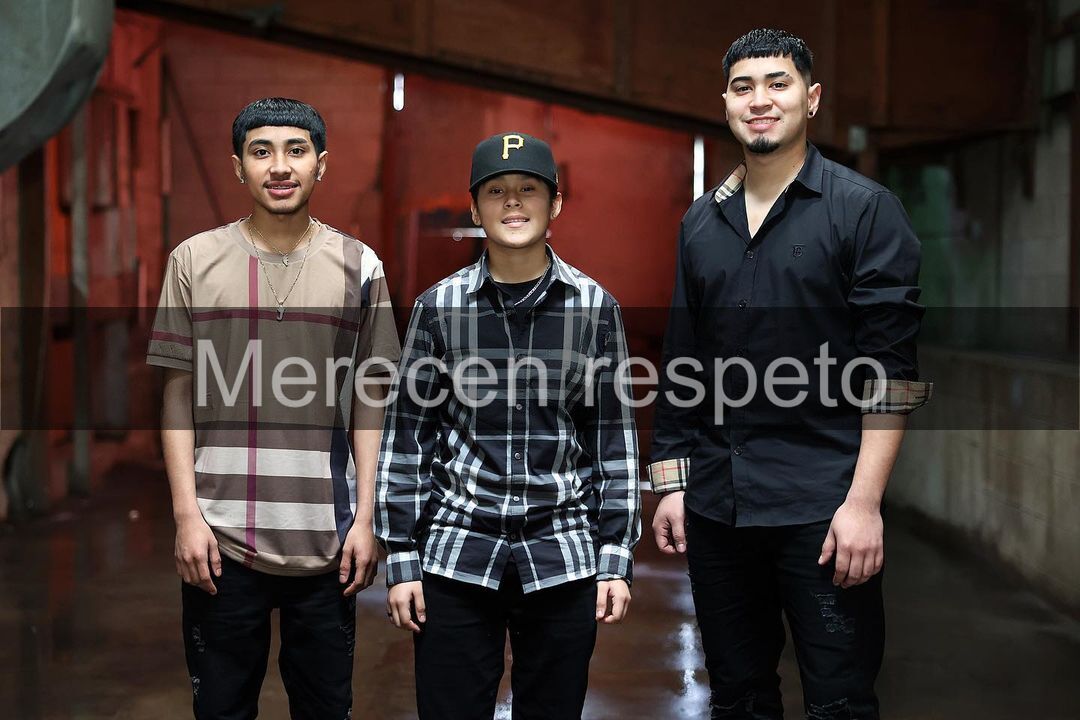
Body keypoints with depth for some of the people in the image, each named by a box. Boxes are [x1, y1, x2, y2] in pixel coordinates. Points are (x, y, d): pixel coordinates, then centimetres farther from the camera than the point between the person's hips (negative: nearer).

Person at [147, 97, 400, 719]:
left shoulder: (359, 266, 4)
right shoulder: (196, 260, 2)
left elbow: (369, 402, 5)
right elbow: (180, 396, 3)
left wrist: (367, 517, 1)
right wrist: (187, 514, -3)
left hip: (328, 541, 1)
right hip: (222, 538, 0)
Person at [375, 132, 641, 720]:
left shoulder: (595, 306, 1)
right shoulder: (440, 306, 0)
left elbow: (614, 436, 5)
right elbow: (407, 434, 3)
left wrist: (617, 555, 2)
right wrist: (401, 559, 0)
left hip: (563, 555, 1)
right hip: (459, 552, 0)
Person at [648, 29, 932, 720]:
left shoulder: (865, 208, -3)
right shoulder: (702, 222, 12)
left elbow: (891, 370, -9)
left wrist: (864, 502, -15)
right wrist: (671, 483, 11)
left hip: (820, 506, -5)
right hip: (715, 502, 5)